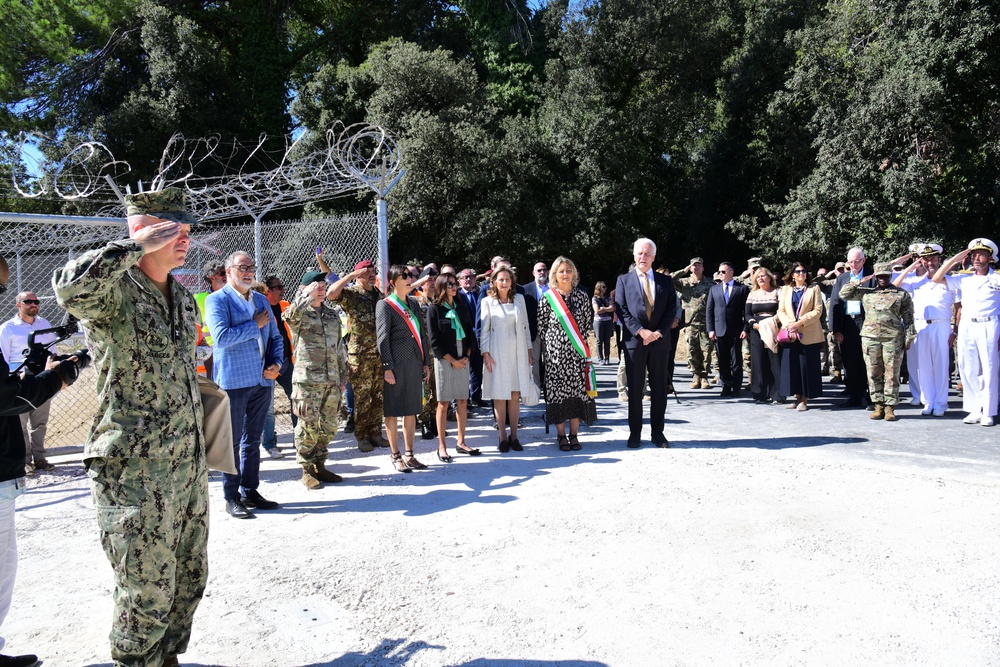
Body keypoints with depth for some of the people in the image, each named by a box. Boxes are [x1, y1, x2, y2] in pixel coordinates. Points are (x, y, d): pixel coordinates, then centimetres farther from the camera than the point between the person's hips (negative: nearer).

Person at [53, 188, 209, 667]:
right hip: (134, 470, -8)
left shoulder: (183, 296, 12)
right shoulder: (112, 290, -13)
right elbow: (70, 286, -39)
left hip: (189, 463, 8)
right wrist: (137, 245, -28)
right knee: (147, 591, 3)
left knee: (188, 579, 18)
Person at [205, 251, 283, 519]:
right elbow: (222, 337, -20)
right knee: (233, 441, 2)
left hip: (262, 380, 6)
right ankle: (231, 498, 11)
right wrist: (255, 325, -12)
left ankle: (250, 491, 24)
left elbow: (275, 337, 19)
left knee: (253, 439, 14)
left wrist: (276, 363, 2)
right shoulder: (217, 300, -5)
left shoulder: (261, 300, 15)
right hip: (233, 380, -6)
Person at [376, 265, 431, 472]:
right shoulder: (385, 305, -5)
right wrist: (387, 367, -15)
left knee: (412, 410, 10)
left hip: (415, 362, 7)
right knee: (393, 411, 1)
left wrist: (426, 362, 12)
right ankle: (396, 457, 9)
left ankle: (409, 455, 19)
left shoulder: (413, 303, 15)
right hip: (397, 364, -7)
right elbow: (383, 338, -10)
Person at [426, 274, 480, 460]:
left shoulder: (461, 306, 11)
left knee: (463, 402, 7)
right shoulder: (434, 309, -4)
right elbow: (434, 340, -7)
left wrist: (467, 356, -1)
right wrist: (452, 360, -10)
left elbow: (470, 332, 12)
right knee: (443, 403, -1)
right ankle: (442, 446, 5)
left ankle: (461, 442, 17)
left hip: (463, 360, 5)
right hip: (444, 360, -5)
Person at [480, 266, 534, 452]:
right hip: (497, 353, -3)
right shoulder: (487, 302, 0)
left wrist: (529, 351, 8)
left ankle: (514, 436, 14)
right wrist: (486, 354, -8)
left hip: (518, 353, 3)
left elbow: (525, 326, 11)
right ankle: (503, 437, 9)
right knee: (500, 396, 1)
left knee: (515, 395, 5)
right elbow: (484, 330, -1)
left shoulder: (519, 299, 8)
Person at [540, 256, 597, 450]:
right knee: (557, 391, 0)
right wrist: (553, 344, 6)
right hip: (555, 352, -2)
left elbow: (588, 322, 12)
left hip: (577, 353, 2)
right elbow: (541, 327, 3)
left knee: (578, 390, 2)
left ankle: (574, 434, 12)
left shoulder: (582, 296, 6)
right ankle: (561, 435, 10)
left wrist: (581, 343, 8)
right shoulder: (547, 298, -1)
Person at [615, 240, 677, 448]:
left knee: (659, 389, 6)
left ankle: (657, 433, 16)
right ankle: (635, 433, 11)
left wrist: (658, 333, -11)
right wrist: (640, 331, -13)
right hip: (634, 341, -1)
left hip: (660, 341, 2)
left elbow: (672, 310, 4)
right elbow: (622, 310, -2)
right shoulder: (624, 280, 6)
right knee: (635, 389, 3)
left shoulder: (666, 281, 10)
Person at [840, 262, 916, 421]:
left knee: (892, 374, -1)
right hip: (870, 337, 2)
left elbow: (908, 318, 6)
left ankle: (890, 407, 4)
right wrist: (857, 282, 6)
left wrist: (908, 338, 0)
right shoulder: (866, 293, 14)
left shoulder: (902, 294, 8)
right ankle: (879, 405, 11)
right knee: (874, 374, 4)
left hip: (893, 338, -2)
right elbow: (844, 294, 14)